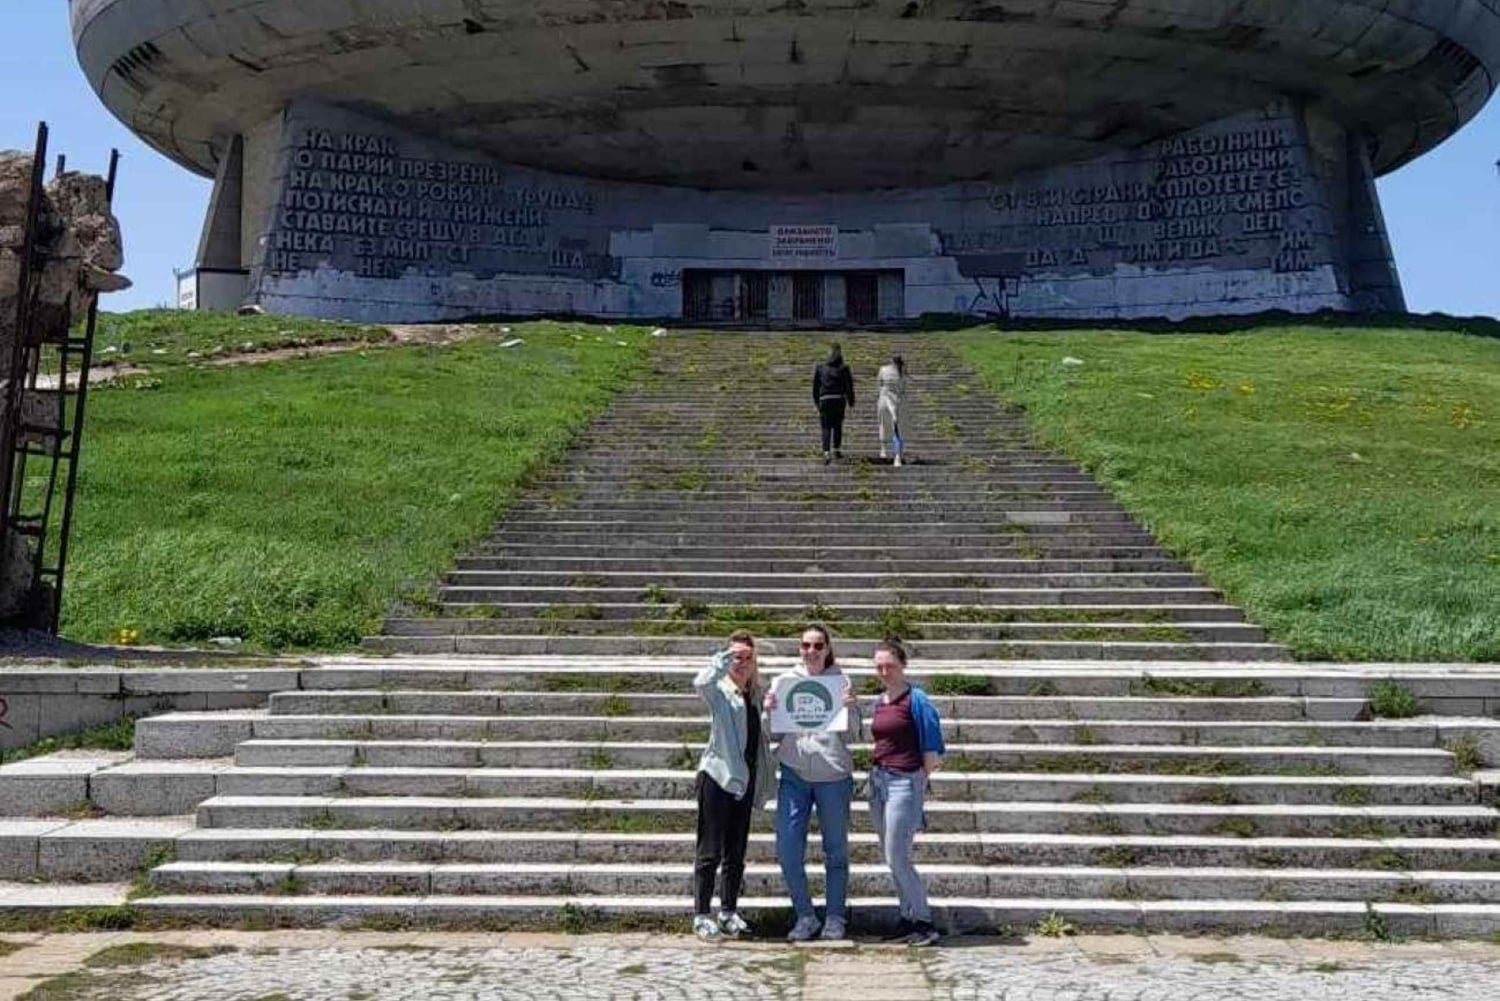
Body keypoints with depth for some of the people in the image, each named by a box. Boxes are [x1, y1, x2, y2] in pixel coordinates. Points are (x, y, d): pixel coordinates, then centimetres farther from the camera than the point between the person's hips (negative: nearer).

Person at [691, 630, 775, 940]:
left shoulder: (757, 694, 11)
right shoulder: (719, 691, -5)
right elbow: (700, 684, -30)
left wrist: (765, 782, 11)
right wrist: (725, 657, -25)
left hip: (745, 780, 6)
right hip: (717, 776, -6)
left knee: (736, 853, 12)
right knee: (710, 852, -1)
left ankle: (729, 912, 22)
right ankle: (701, 916, 5)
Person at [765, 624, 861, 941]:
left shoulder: (842, 682, 1)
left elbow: (852, 736, 1)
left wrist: (850, 708, -16)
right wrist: (768, 711, -10)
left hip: (833, 774, -2)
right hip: (794, 774, 2)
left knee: (836, 850, 8)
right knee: (787, 850, -2)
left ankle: (835, 917, 20)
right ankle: (805, 916, 13)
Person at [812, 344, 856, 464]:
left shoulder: (820, 367, 7)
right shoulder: (844, 368, 2)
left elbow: (815, 385, 12)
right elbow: (849, 386, 2)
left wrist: (816, 401, 20)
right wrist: (851, 401, 10)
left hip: (824, 399, 0)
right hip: (839, 399, 0)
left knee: (826, 427, -1)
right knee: (838, 425, 17)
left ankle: (826, 453, -16)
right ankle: (836, 450, 23)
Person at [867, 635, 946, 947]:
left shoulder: (916, 699, -10)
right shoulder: (879, 701, 12)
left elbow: (932, 748, -10)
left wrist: (922, 779, -5)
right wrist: (879, 774, 13)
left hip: (904, 782, -8)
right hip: (878, 780, 8)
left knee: (897, 858, -8)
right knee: (890, 858, 12)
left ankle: (923, 922, 3)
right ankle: (909, 918, 21)